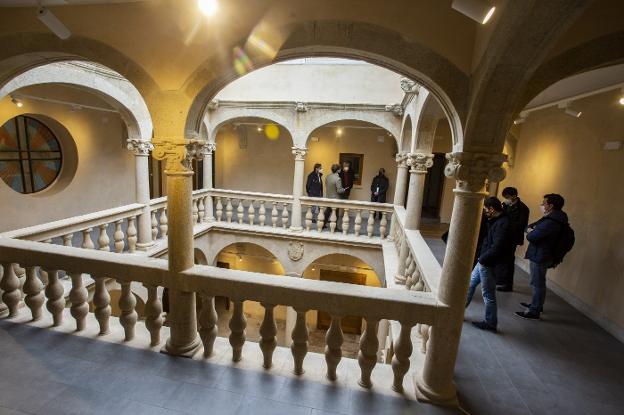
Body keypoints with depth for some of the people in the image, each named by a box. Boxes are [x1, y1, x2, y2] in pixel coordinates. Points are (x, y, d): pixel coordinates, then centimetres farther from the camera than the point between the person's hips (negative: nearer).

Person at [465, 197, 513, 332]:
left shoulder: (502, 224, -24)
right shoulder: (497, 221, 7)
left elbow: (496, 248, -29)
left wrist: (482, 259, -17)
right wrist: (482, 258, 2)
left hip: (489, 264, -10)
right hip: (483, 261, 10)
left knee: (488, 294, 6)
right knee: (470, 284, 19)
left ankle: (490, 323, 23)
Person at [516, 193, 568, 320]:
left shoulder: (551, 222, -25)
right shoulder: (551, 218, 11)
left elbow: (531, 237, -26)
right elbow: (528, 227, 15)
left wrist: (530, 232, -4)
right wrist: (531, 229, -8)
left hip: (540, 257, -11)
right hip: (540, 255, 11)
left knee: (538, 284, -1)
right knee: (538, 282, 22)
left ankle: (534, 311, 9)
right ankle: (536, 304, 38)